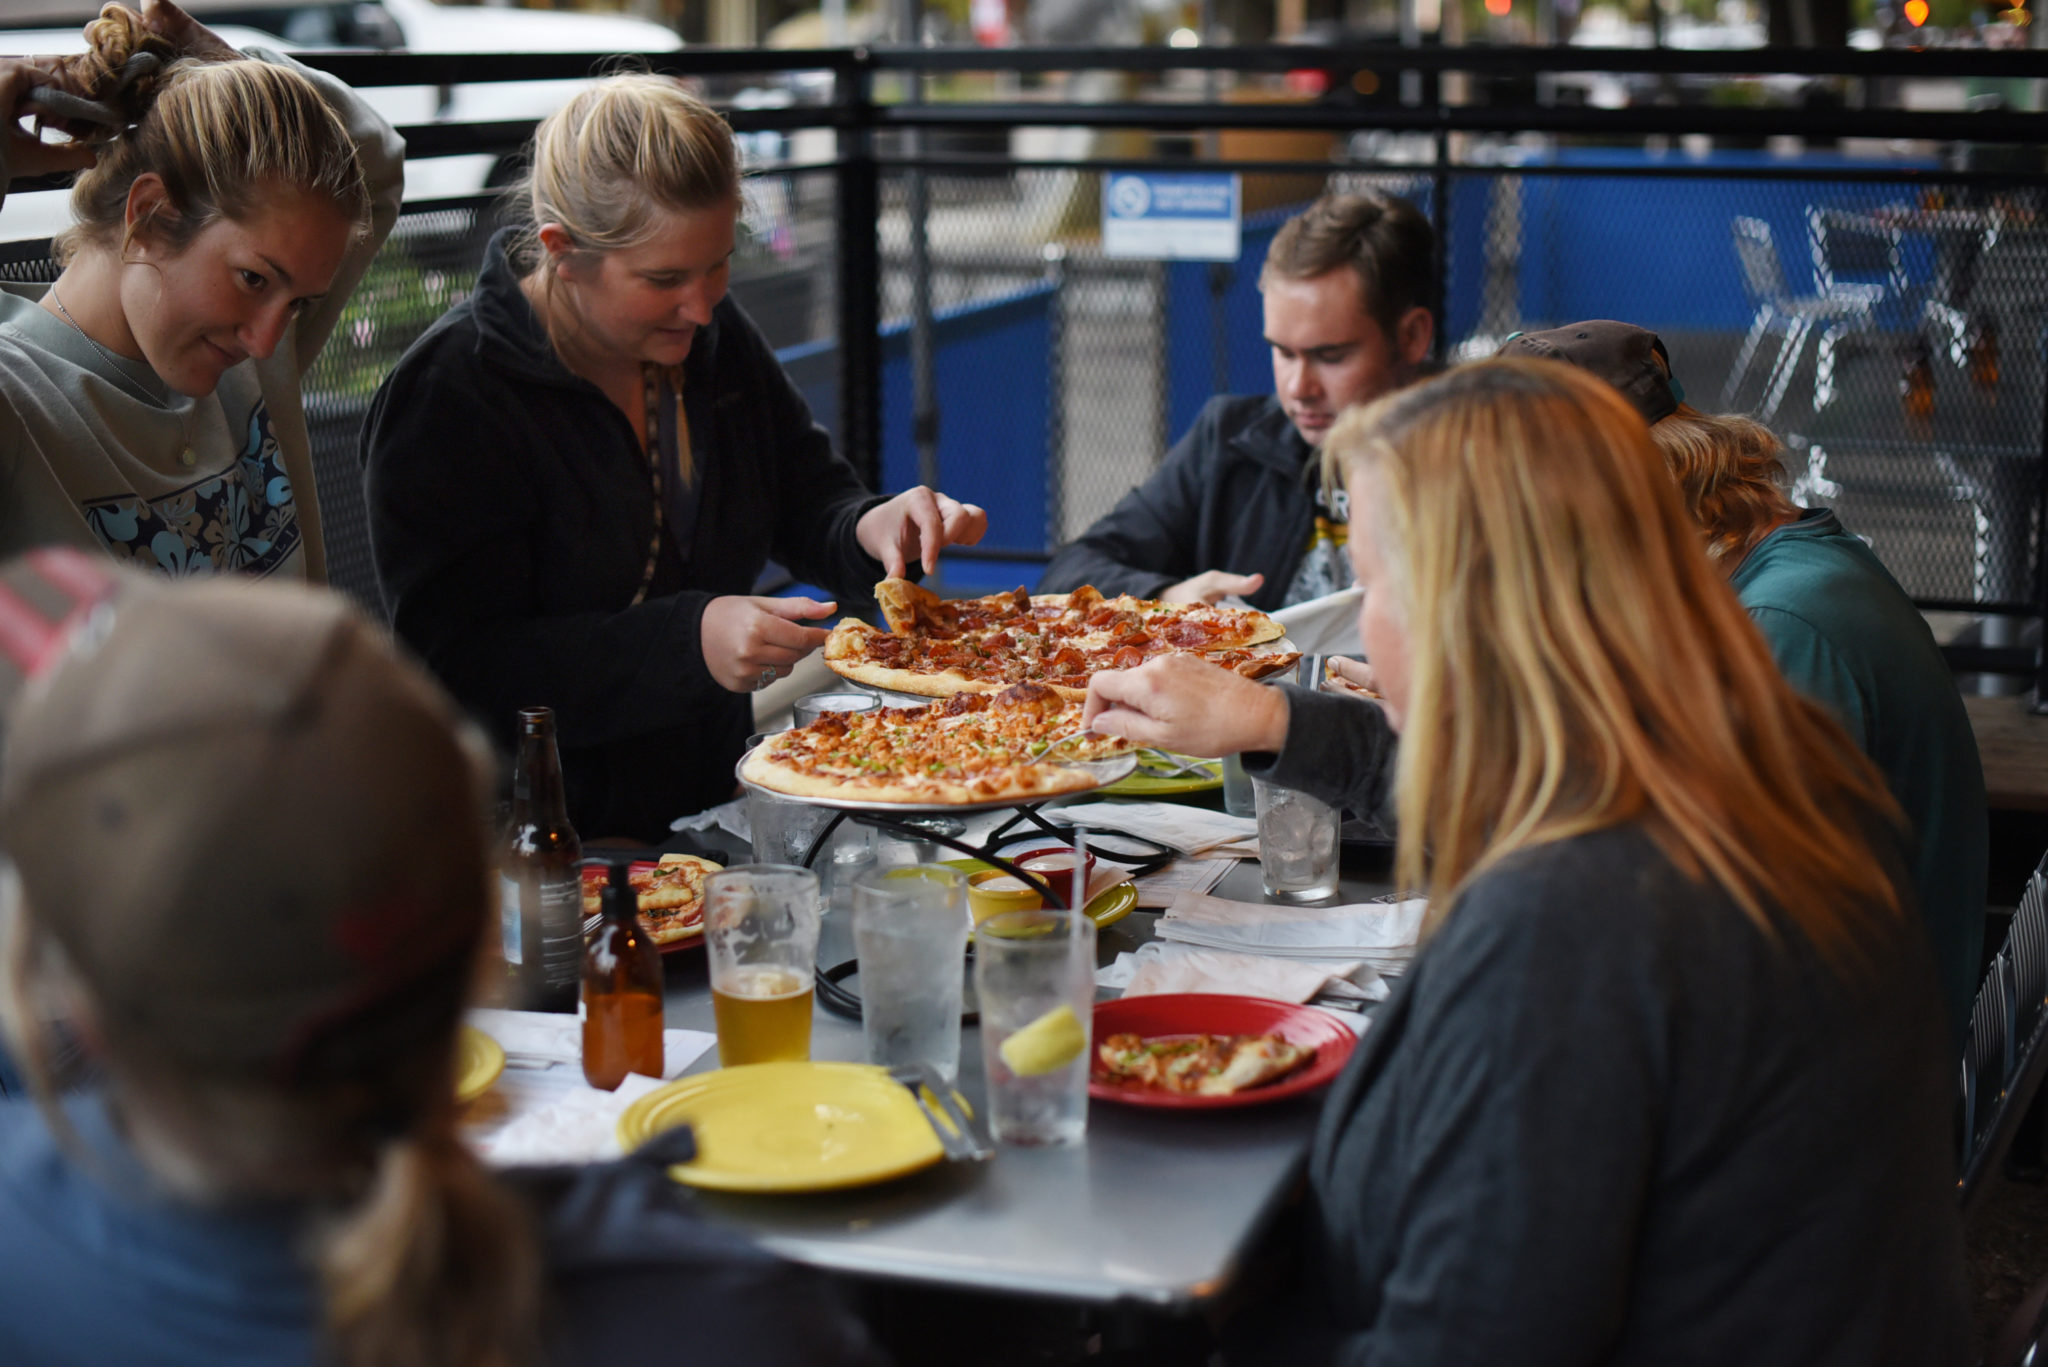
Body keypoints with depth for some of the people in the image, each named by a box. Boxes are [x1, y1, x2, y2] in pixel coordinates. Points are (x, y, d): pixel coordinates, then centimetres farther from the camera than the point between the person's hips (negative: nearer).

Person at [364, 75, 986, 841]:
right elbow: (459, 670, -18)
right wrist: (690, 643, -27)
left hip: (707, 807, 7)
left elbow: (806, 499, 17)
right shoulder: (449, 395, -14)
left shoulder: (711, 334, 8)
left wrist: (872, 527, -7)